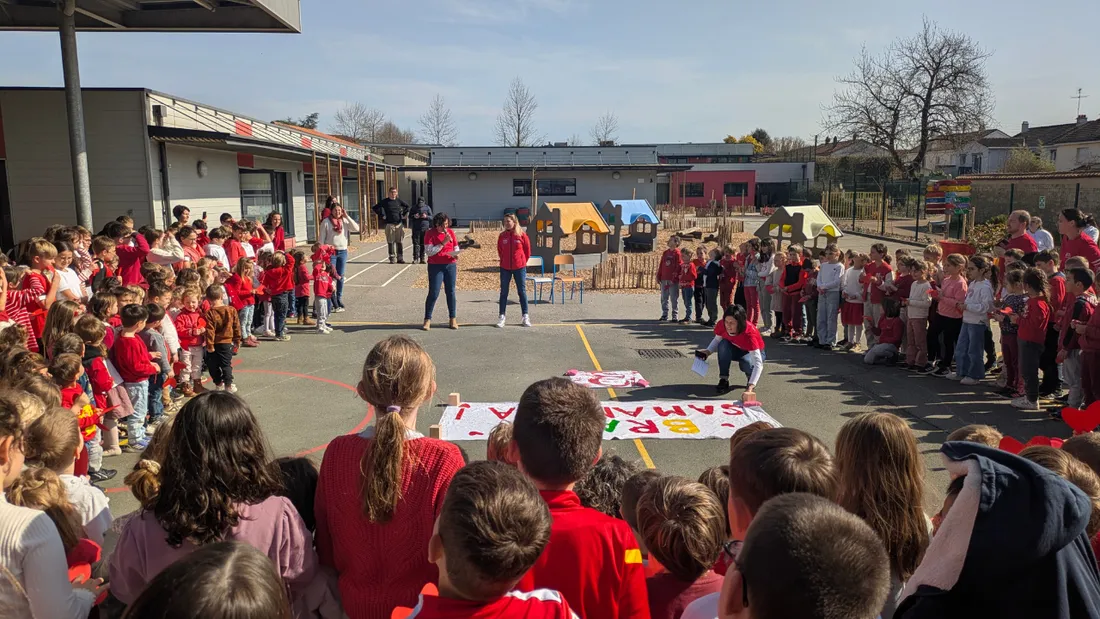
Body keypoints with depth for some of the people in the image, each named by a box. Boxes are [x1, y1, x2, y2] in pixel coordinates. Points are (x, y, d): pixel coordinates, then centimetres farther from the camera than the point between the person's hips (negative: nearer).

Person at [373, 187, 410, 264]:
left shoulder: (399, 201, 9)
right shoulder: (385, 201, 3)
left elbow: (407, 207, 25)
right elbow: (375, 208, 6)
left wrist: (404, 214, 13)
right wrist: (382, 215, 1)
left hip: (399, 224, 2)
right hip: (390, 224, -2)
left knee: (400, 242, 2)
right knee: (390, 242, -1)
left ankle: (400, 258, 9)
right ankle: (392, 258, 5)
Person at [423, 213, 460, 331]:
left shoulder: (450, 232, 7)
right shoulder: (430, 234, -5)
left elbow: (456, 248, 14)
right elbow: (429, 251, -13)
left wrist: (456, 254, -8)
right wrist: (443, 243, -18)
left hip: (450, 265, 4)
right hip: (435, 266, -4)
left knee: (450, 292, 7)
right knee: (433, 293, -5)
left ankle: (453, 319, 14)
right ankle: (427, 320, 3)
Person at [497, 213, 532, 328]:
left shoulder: (522, 235, -6)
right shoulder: (502, 236, -1)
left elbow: (528, 250, 2)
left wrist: (523, 262, 7)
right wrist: (504, 261, 13)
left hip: (519, 268, -2)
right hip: (505, 268, 2)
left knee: (522, 292, 5)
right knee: (503, 292, 4)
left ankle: (525, 317, 11)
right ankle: (502, 317, 10)